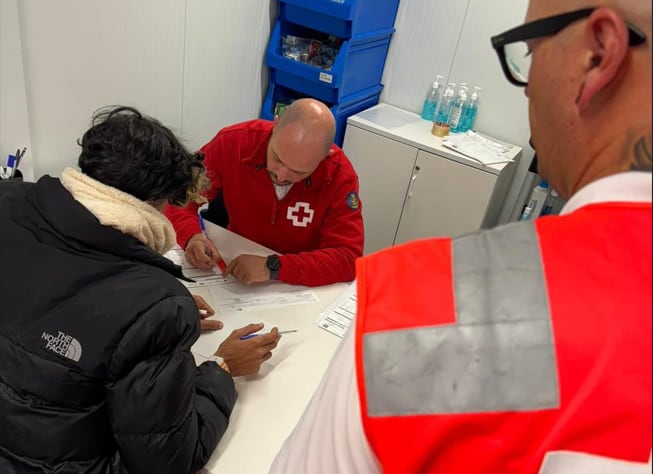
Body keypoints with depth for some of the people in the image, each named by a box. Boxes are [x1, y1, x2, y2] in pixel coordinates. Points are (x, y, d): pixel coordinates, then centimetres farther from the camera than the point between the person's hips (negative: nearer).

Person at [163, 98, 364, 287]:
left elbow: (347, 258, -23)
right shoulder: (232, 142, -16)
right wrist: (192, 236, -24)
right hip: (234, 270, 1)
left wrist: (273, 267, -33)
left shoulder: (340, 176, -20)